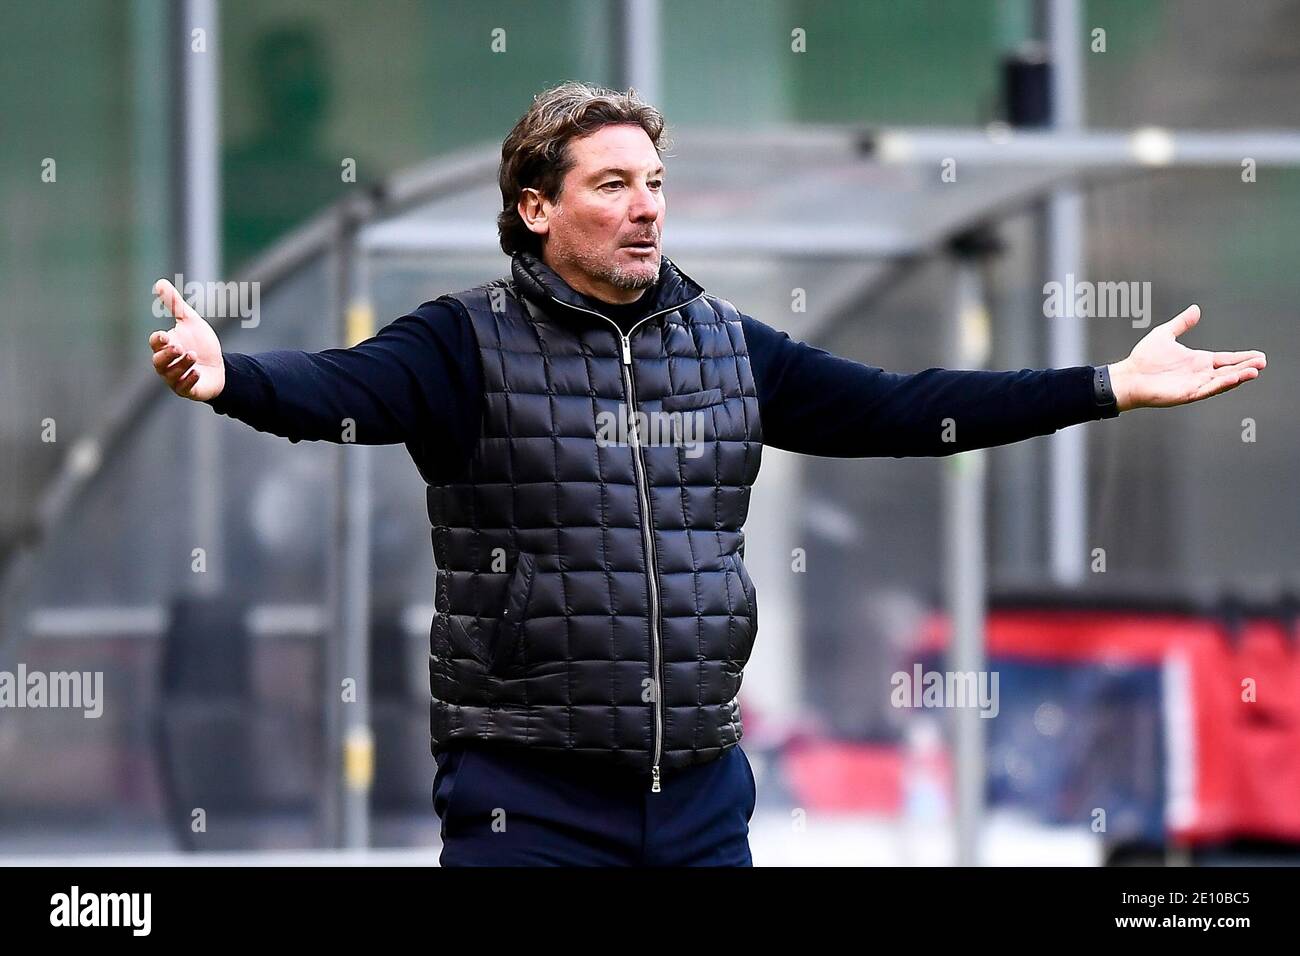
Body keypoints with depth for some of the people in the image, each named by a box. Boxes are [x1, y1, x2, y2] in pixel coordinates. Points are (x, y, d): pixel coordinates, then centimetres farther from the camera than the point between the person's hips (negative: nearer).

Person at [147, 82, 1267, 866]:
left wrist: (1111, 386, 8)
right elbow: (335, 387, -22)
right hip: (530, 796, -5)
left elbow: (893, 409, 12)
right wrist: (225, 375, -44)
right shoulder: (472, 343, -5)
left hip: (701, 794, 5)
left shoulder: (727, 346, 11)